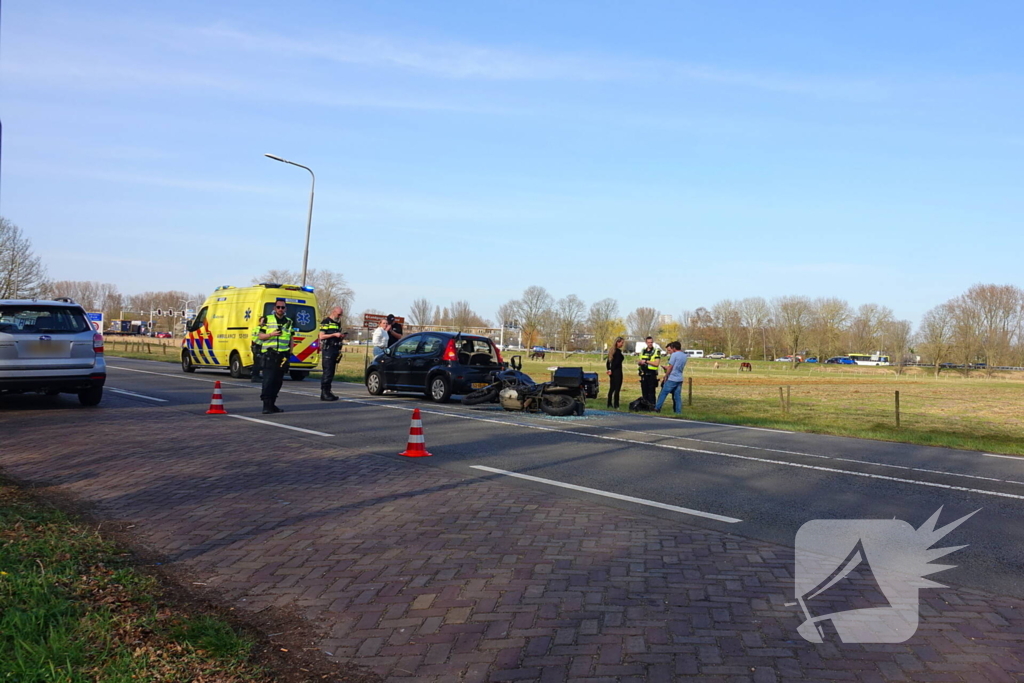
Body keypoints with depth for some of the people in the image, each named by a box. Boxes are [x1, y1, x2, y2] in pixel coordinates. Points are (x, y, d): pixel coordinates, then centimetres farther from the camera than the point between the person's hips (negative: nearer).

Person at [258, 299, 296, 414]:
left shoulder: (290, 322, 15)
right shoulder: (267, 319, 5)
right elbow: (261, 336, 4)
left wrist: (290, 352, 12)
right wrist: (271, 334, -15)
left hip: (283, 354, 4)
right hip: (270, 353, -4)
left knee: (278, 381, 6)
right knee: (268, 380, -11)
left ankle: (272, 404, 14)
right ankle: (266, 405, -10)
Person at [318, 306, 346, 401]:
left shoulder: (338, 323, 20)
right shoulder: (325, 322, -4)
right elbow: (321, 336, -12)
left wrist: (341, 337, 6)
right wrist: (334, 334, -17)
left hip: (335, 350, 8)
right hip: (327, 350, -8)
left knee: (331, 373, 8)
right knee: (327, 372, -10)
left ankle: (327, 392, 13)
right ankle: (324, 393, -9)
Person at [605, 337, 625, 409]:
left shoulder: (611, 350, 12)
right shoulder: (618, 351, -14)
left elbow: (608, 361, 12)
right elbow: (617, 362, -20)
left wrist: (609, 369, 7)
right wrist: (611, 370, -13)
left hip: (612, 371, 9)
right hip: (617, 371, -9)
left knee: (611, 388, 13)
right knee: (617, 389, -4)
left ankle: (609, 404, 16)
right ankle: (616, 404, -2)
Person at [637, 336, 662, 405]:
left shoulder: (656, 351, -3)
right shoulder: (643, 351, 15)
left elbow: (656, 363, -13)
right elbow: (639, 362, 21)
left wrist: (646, 361, -12)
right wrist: (639, 362, -3)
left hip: (651, 374, -6)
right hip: (643, 374, 6)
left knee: (651, 391, -5)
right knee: (644, 391, 9)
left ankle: (652, 405, -2)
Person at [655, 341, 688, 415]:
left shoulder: (674, 355, -11)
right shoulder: (684, 356, 12)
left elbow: (670, 367, -10)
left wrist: (666, 376, 1)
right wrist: (667, 367, 24)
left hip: (672, 379, -7)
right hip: (680, 379, 7)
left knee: (663, 394, 1)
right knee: (677, 396, 8)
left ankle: (657, 408, 4)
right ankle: (678, 412, 5)